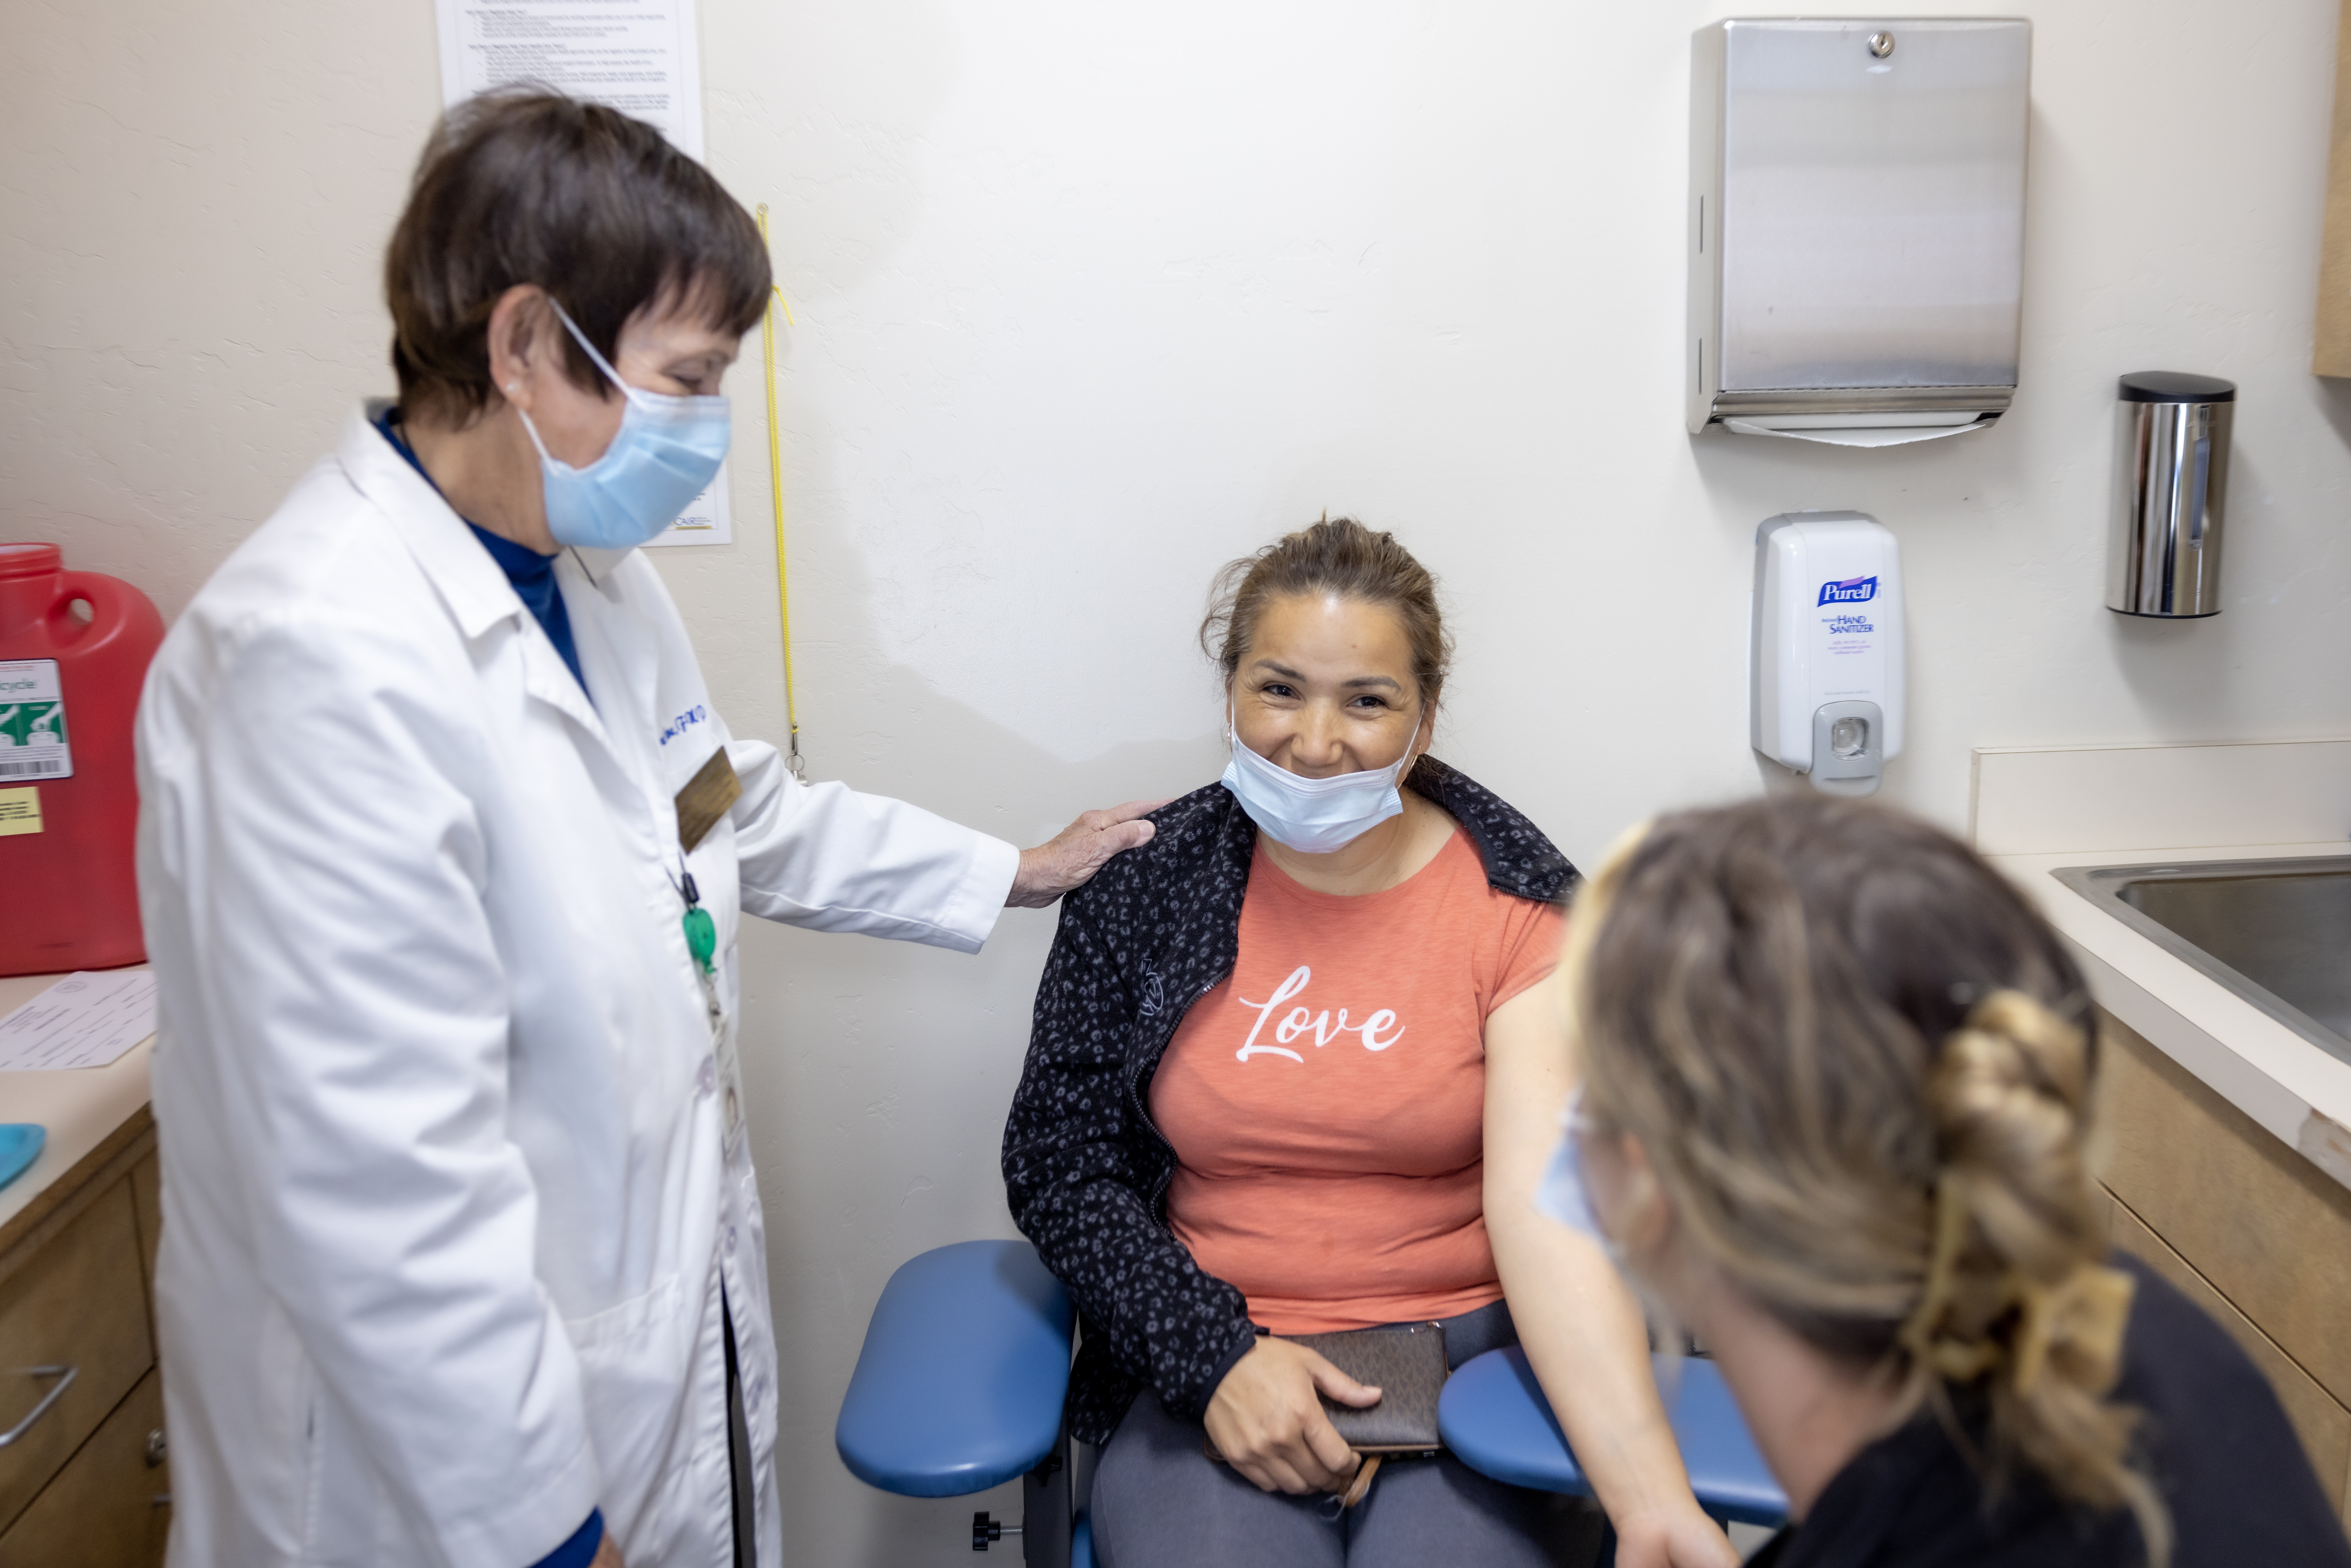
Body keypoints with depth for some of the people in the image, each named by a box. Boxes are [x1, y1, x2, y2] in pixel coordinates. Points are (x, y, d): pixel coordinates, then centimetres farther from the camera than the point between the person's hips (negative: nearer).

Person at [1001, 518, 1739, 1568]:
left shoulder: (1514, 905, -5)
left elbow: (1546, 1206, -15)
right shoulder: (1146, 885, 0)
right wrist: (1215, 1358, -11)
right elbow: (1058, 1164, 3)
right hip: (1211, 1372, 0)